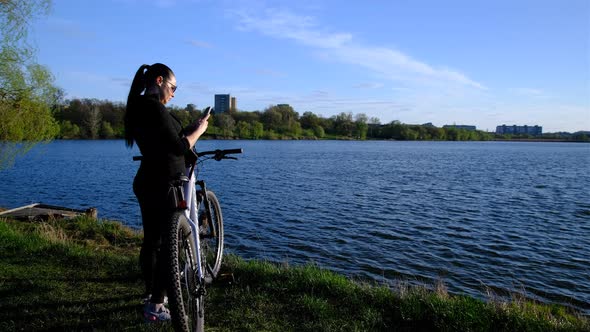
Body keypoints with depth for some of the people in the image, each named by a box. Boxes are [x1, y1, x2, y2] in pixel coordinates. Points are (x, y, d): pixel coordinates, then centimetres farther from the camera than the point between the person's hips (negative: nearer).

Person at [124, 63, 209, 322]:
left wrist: (188, 129, 9)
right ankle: (155, 307, 8)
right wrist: (199, 130, -7)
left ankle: (151, 294, 34)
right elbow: (180, 148, -21)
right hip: (164, 186, -10)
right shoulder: (155, 109, -19)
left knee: (151, 241, 18)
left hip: (146, 183, 10)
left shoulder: (138, 109, 12)